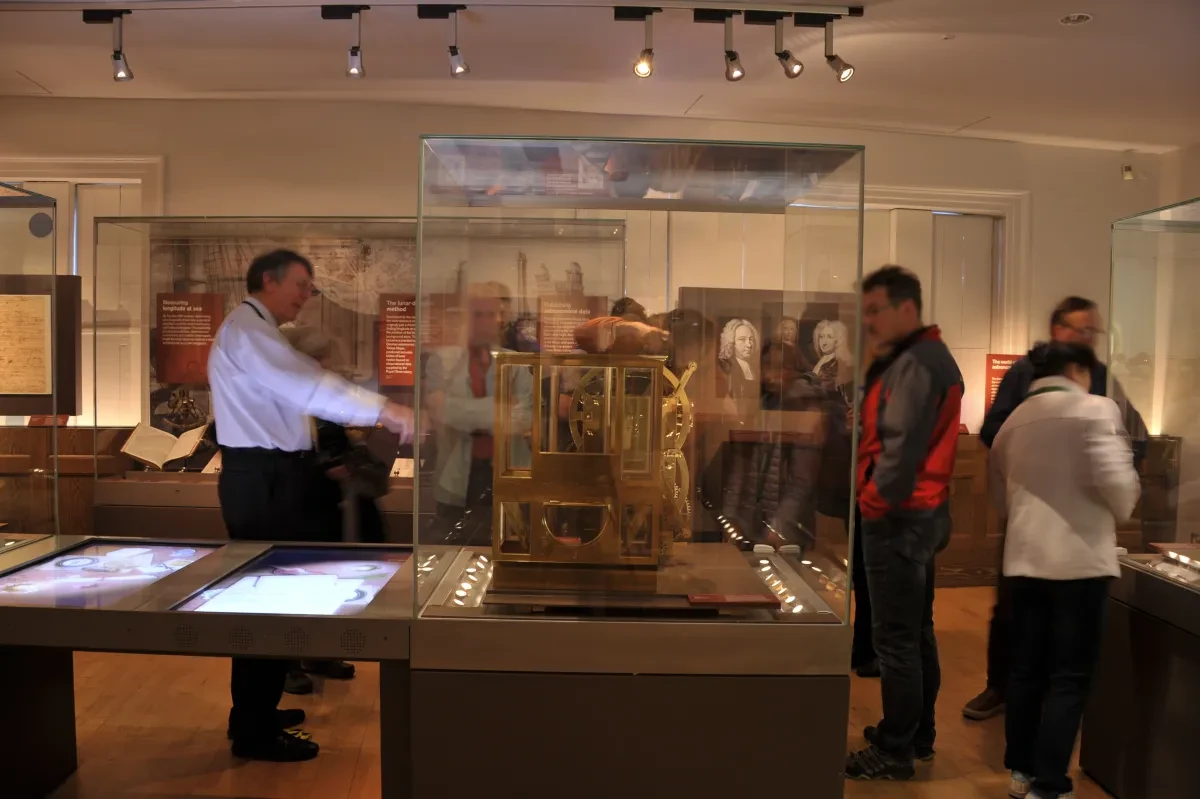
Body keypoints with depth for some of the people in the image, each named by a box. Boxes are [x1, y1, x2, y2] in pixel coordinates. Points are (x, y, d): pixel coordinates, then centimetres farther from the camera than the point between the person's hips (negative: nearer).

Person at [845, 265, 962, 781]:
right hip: (924, 511, 11)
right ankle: (917, 737, 29)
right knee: (916, 632, 17)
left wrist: (874, 501, -13)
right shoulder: (933, 357, 16)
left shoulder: (912, 363, -16)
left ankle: (895, 752, 7)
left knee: (895, 638, -2)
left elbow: (902, 446, -23)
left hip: (898, 515, -11)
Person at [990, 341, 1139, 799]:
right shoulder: (1094, 409, -6)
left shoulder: (1012, 423, 13)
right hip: (1079, 558, -6)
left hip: (1024, 558, 6)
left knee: (1026, 669, 14)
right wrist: (1121, 510, 3)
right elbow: (1117, 480, -16)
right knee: (1070, 677, 1)